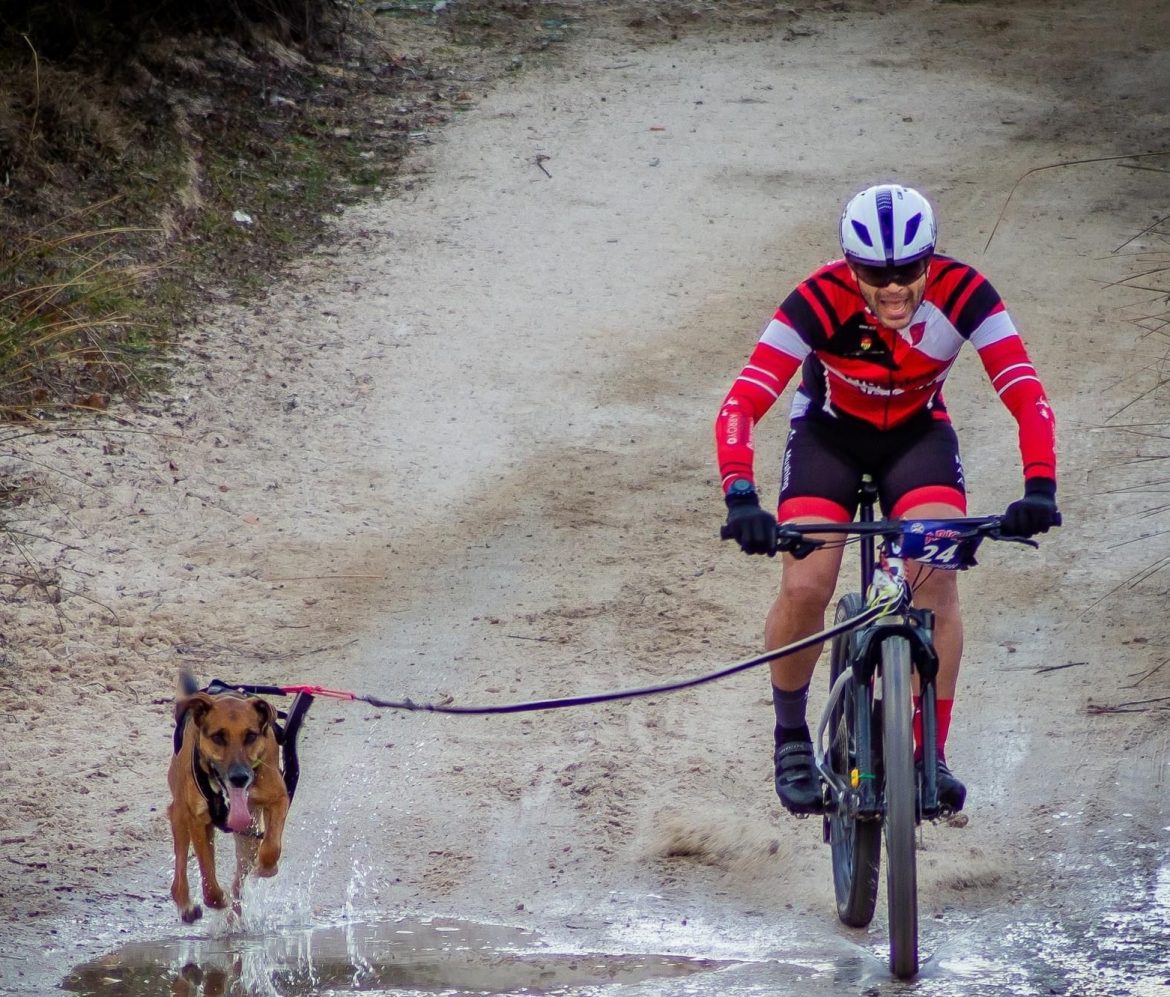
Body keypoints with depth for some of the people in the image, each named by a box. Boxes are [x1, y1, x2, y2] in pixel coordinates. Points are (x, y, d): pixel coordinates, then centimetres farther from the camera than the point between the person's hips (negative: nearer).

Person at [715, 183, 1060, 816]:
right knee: (805, 588, -19)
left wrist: (1039, 488, -49)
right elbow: (740, 406, -38)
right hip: (829, 433, -1)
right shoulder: (821, 300, -33)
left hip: (917, 434, 1)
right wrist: (741, 499, -53)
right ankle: (791, 736, 7)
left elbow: (1028, 397, -33)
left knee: (937, 579, -23)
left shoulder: (962, 293, -29)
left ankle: (931, 755, -13)